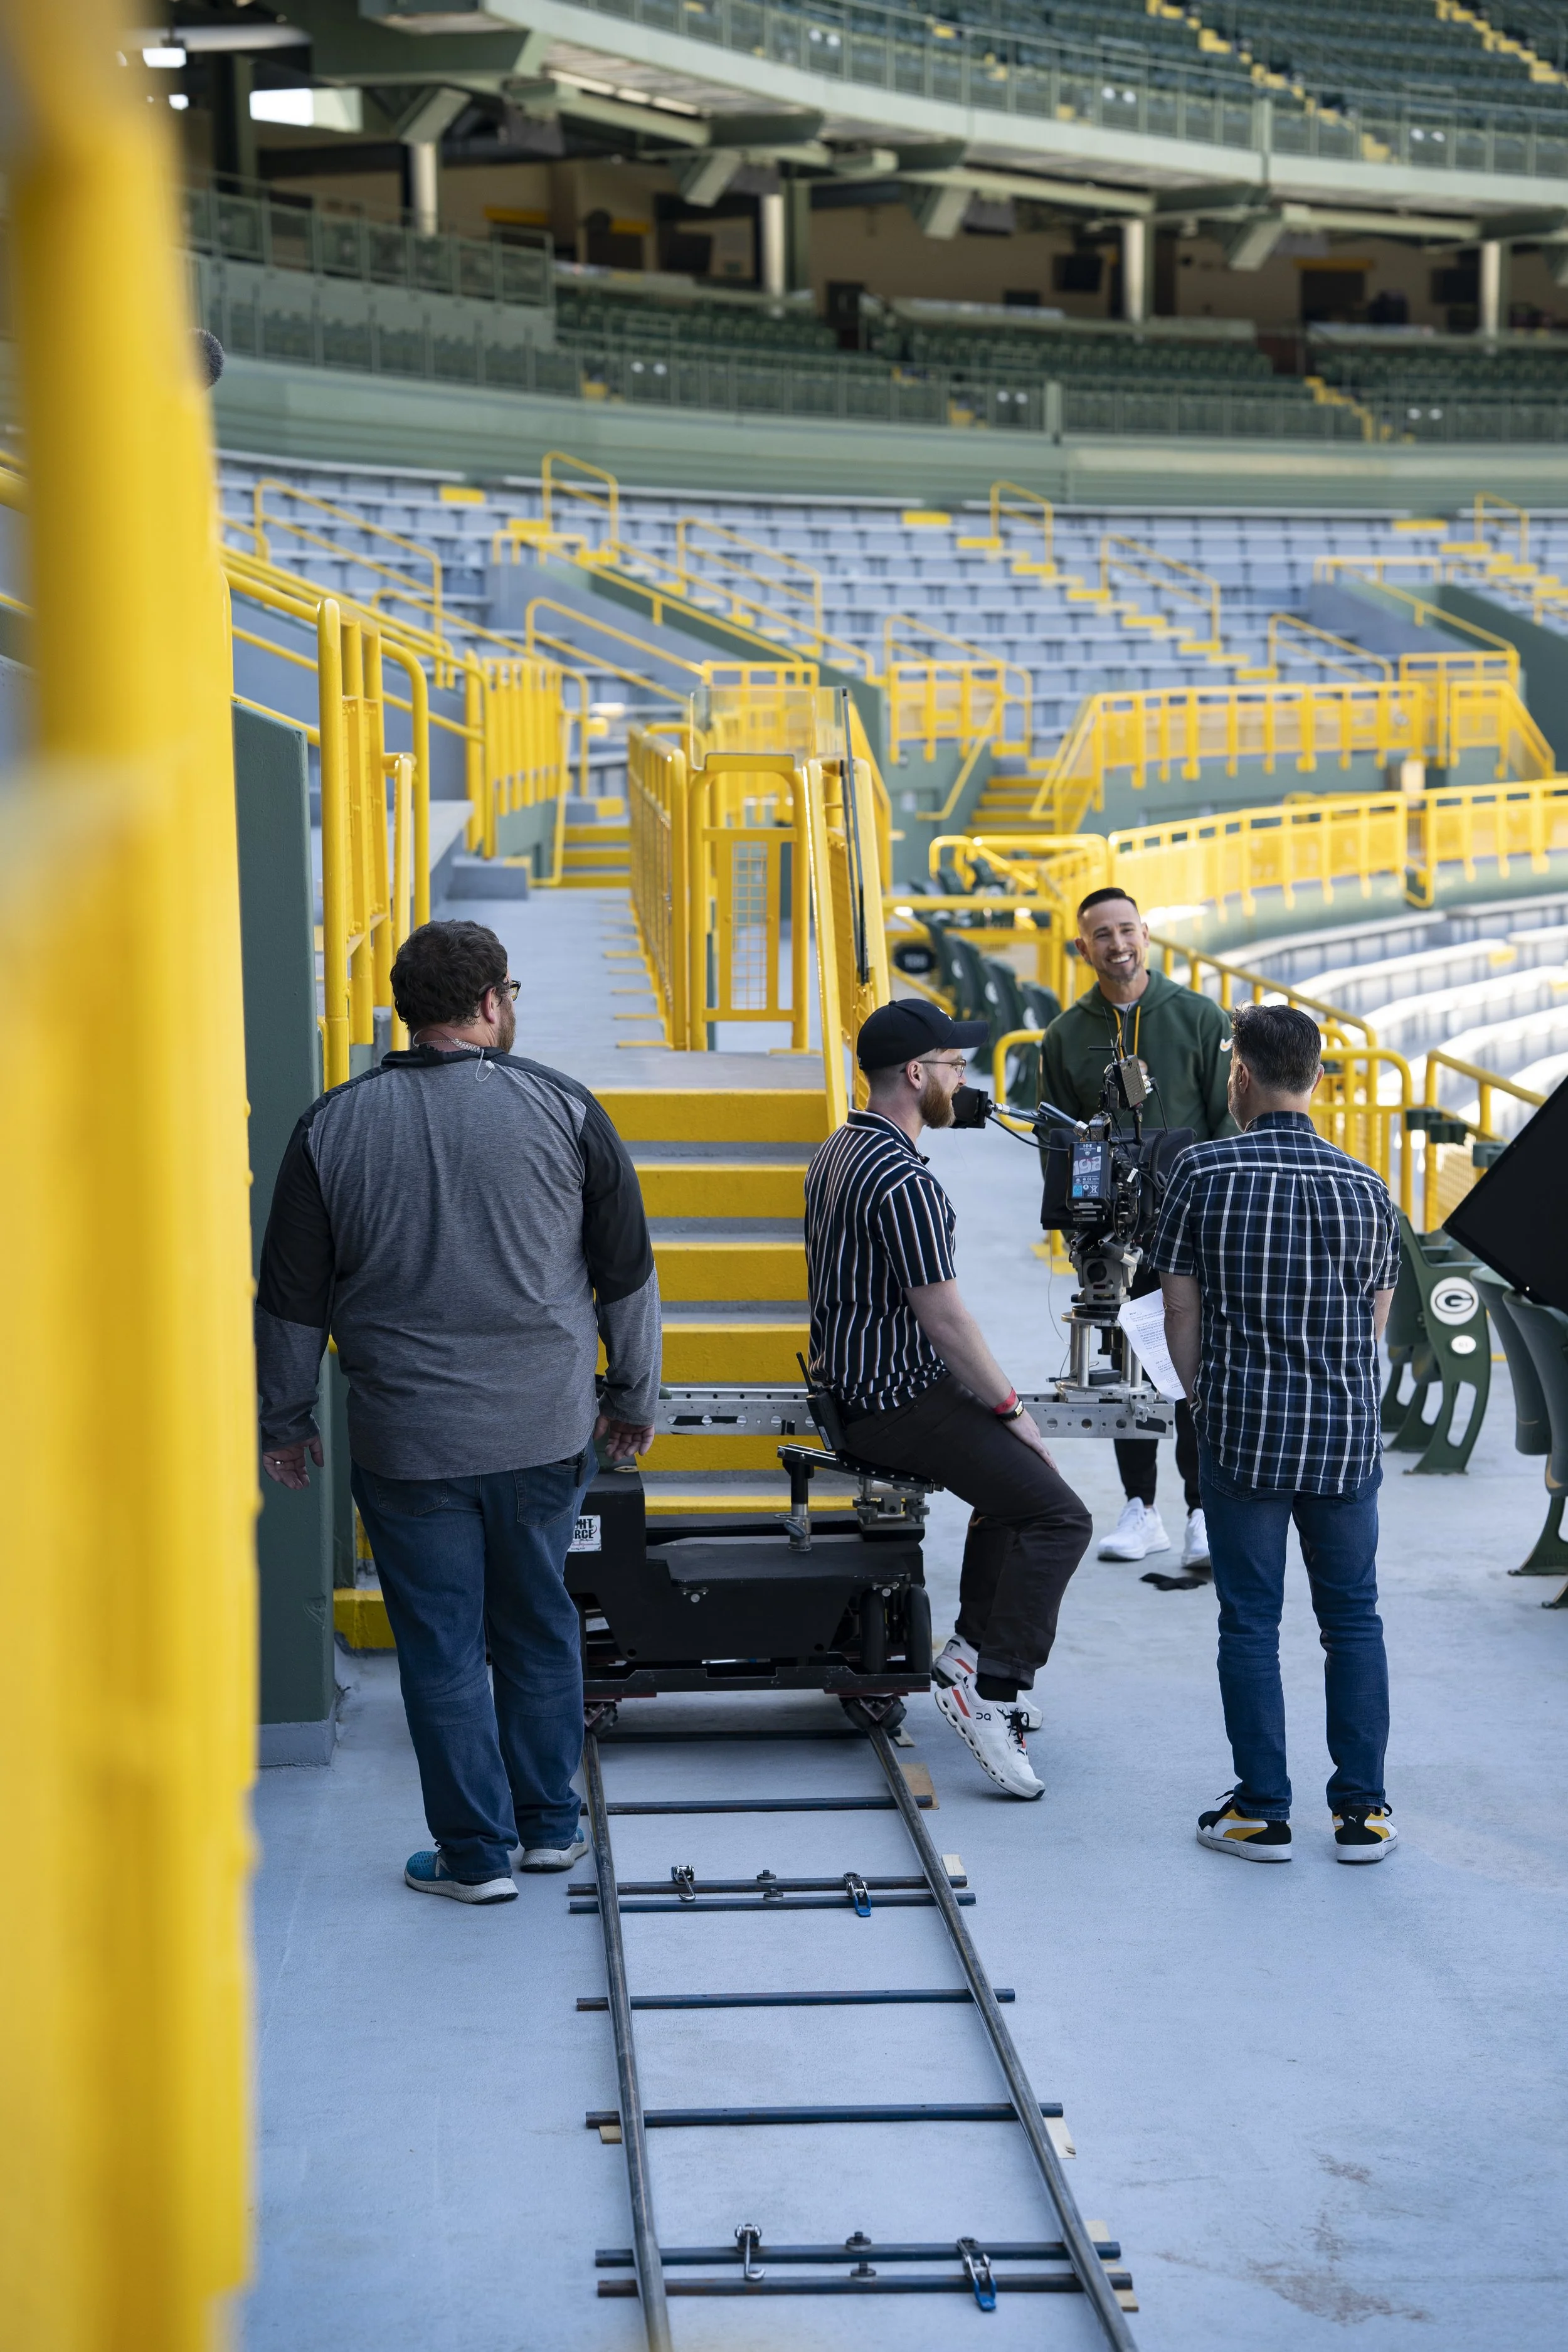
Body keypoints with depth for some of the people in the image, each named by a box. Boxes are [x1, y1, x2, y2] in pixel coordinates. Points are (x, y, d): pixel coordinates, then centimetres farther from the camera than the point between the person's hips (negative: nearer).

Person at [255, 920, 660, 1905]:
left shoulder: (334, 1126, -2)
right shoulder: (563, 1108, -3)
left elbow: (293, 1297, 3)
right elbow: (627, 1271, 3)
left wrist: (287, 1418, 15)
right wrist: (634, 1396, 15)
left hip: (406, 1444, -1)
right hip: (545, 1432, 1)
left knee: (441, 1646, 6)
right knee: (538, 1624, 17)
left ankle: (477, 1853, 12)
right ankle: (549, 1824, 26)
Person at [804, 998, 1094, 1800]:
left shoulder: (837, 1151, 9)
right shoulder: (905, 1180, -23)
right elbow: (945, 1319, -22)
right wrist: (1011, 1408, -10)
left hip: (852, 1386, 10)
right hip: (900, 1405, -10)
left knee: (1011, 1476, 28)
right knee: (1059, 1516, -11)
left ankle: (972, 1646, 28)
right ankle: (988, 1686, -14)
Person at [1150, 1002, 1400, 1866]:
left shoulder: (1205, 1172, -7)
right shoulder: (1364, 1186, 0)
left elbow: (1181, 1314, -2)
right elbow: (1375, 1322, 8)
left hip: (1242, 1435, -2)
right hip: (1346, 1436, 2)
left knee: (1250, 1623, 6)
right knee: (1352, 1617, 11)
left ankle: (1263, 1812, 10)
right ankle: (1361, 1811, 12)